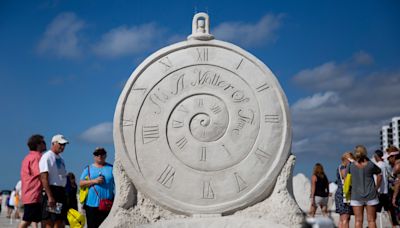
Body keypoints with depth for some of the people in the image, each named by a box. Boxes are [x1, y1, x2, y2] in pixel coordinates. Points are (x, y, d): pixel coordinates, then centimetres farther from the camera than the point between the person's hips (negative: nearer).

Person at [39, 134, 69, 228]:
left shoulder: (60, 158, 18)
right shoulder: (47, 157, -10)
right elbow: (44, 178, -18)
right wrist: (50, 197, -24)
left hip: (61, 192, 9)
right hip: (52, 191, -9)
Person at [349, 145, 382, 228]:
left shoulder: (351, 165, -3)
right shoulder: (371, 164, -5)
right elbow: (379, 175, 5)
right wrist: (376, 188, 15)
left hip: (356, 195, 1)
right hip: (371, 195, 0)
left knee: (358, 220, 4)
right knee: (371, 220, 5)